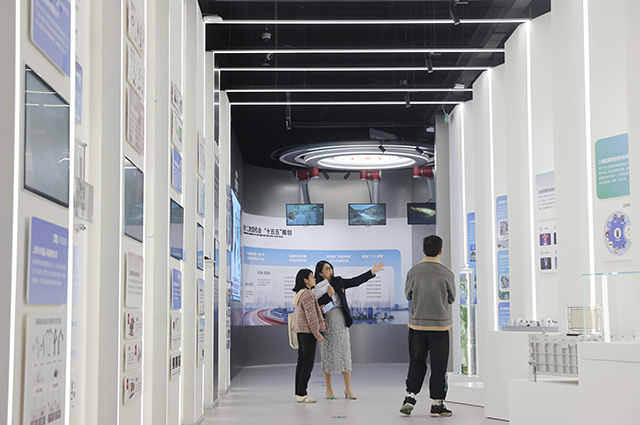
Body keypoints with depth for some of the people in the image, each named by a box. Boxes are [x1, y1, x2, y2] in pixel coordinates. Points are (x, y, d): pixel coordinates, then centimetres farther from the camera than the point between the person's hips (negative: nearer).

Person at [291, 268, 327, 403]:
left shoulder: (299, 294, 15)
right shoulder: (307, 295, -16)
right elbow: (310, 316, -18)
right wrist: (318, 334, -14)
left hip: (301, 332, 10)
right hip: (308, 332, -10)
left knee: (301, 362, 10)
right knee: (308, 363, -7)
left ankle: (298, 393, 13)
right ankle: (302, 394, -6)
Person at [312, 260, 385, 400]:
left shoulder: (338, 282, 10)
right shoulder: (316, 288, -2)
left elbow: (356, 281, 11)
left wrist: (372, 272, 8)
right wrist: (328, 295, -18)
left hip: (341, 323, 3)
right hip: (326, 324, -3)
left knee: (345, 354, 1)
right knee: (328, 355, 3)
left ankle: (348, 389, 5)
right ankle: (328, 389, 15)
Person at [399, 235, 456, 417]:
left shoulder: (413, 272, -3)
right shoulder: (446, 273, -7)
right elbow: (452, 298, 6)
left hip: (417, 324, 2)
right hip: (440, 324, -2)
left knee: (416, 362, 13)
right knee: (438, 365, 5)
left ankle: (410, 396, 3)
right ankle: (437, 404, 8)